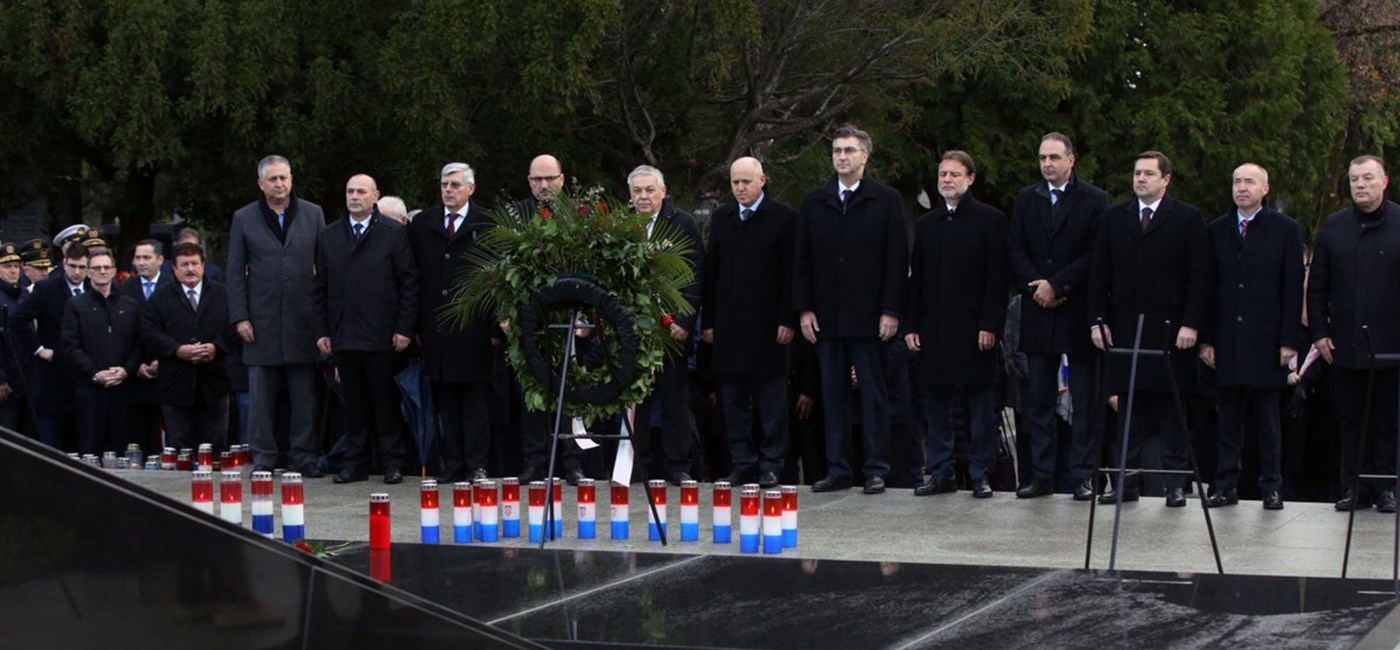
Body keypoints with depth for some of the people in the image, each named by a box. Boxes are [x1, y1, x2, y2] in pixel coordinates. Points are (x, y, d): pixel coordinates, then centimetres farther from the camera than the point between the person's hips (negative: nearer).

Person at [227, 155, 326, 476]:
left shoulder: (313, 214, 8)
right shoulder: (244, 219, 7)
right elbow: (235, 272, 6)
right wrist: (240, 317, -2)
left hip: (303, 319, 0)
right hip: (262, 322, 0)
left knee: (305, 396, 2)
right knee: (261, 397, 2)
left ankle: (304, 455, 8)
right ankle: (264, 457, 9)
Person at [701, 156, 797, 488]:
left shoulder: (784, 218, 0)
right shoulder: (721, 219, 14)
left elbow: (791, 273, -4)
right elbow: (710, 272, 14)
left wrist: (787, 320, -10)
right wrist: (708, 321, 8)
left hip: (767, 324, -4)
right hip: (728, 324, 5)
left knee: (771, 399, 0)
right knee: (733, 400, 6)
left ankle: (771, 464, 4)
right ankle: (741, 464, 11)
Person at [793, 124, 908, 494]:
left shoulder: (886, 201, 2)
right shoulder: (813, 203, 11)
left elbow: (897, 260, -2)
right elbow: (802, 261, 11)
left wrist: (891, 311, -9)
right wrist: (804, 308, 2)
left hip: (869, 318, -3)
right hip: (827, 318, 3)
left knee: (874, 395, 1)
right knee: (833, 395, 6)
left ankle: (877, 469, 5)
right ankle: (837, 469, 10)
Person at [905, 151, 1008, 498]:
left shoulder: (991, 220, 1)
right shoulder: (925, 223, 15)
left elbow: (997, 277, -5)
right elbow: (916, 277, 14)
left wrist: (990, 324, -12)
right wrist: (911, 324, 6)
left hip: (973, 327, -4)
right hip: (933, 326, 5)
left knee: (980, 403, 0)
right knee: (936, 401, 6)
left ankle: (981, 474, 4)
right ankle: (941, 472, 12)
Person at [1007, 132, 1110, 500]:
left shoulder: (1094, 201, 0)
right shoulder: (1026, 199, 12)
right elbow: (1016, 251, 7)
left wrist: (1057, 285, -13)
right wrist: (1036, 287, -8)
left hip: (1078, 313, -4)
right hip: (1038, 314, 4)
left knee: (1085, 402, 0)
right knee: (1039, 400, 5)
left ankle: (1083, 476, 4)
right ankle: (1041, 475, 9)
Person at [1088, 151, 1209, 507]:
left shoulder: (1187, 218, 3)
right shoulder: (1113, 218, 12)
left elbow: (1199, 276, -1)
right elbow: (1099, 274, 11)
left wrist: (1192, 324, -9)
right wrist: (1097, 320, 2)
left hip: (1171, 330, -3)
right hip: (1124, 328, 3)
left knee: (1172, 407, 2)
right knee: (1128, 408, 4)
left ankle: (1175, 484, 6)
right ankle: (1126, 482, 7)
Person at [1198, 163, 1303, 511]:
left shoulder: (1285, 229, 2)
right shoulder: (1217, 230, 10)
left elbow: (1294, 288, -1)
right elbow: (1208, 286, 9)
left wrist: (1289, 341, -8)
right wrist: (1206, 339, 3)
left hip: (1266, 340, -2)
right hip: (1227, 341, 2)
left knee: (1267, 420, 3)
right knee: (1229, 418, 4)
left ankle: (1271, 487, 9)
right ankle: (1226, 485, 8)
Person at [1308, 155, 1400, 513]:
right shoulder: (1333, 226, 8)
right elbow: (1317, 286, 9)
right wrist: (1318, 332, 2)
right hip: (1344, 343, 2)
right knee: (1350, 421, 6)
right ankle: (1355, 487, 12)